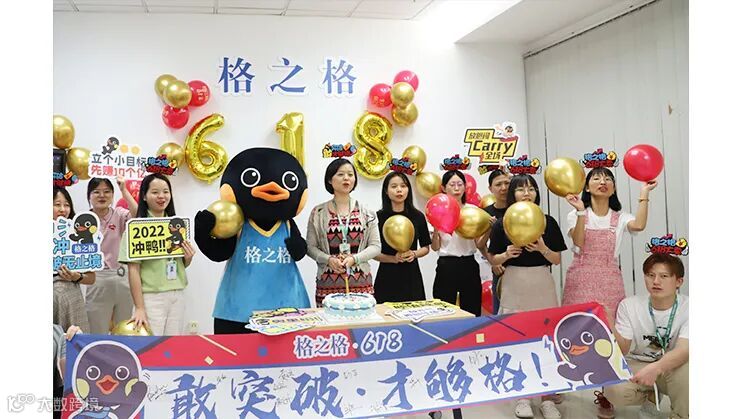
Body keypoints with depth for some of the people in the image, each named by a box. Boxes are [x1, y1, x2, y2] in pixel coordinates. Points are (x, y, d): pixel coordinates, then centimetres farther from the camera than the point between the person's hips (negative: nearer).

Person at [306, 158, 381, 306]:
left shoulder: (366, 212, 6)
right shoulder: (318, 213, 3)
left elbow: (375, 246, 4)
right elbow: (310, 247, 4)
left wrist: (354, 258, -12)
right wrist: (329, 259, -14)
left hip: (361, 281, 1)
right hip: (328, 283, -1)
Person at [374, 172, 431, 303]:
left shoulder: (418, 216, 3)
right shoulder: (379, 217, -4)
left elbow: (426, 247, 12)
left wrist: (414, 254, -8)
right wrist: (393, 258, -15)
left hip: (412, 276, 2)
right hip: (387, 276, -2)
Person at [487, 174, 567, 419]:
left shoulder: (547, 222, 1)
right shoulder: (502, 224, -1)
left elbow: (557, 260, 2)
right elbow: (493, 260, 3)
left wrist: (542, 248, -16)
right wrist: (507, 254, -16)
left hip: (542, 285, 1)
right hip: (514, 286, -1)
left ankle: (547, 396, 15)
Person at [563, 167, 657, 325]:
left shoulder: (620, 217, 7)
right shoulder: (575, 215, 4)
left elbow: (639, 225, -16)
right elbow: (579, 243, -13)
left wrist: (644, 193, -9)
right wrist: (581, 211, -20)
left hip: (609, 280, 1)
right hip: (581, 278, -1)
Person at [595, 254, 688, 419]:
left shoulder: (687, 307, -16)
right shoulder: (629, 305, -11)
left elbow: (684, 349, -31)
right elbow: (623, 350, -14)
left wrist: (655, 368, -50)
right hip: (636, 366, 1)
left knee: (685, 368, -36)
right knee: (616, 391, -29)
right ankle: (650, 397, 7)